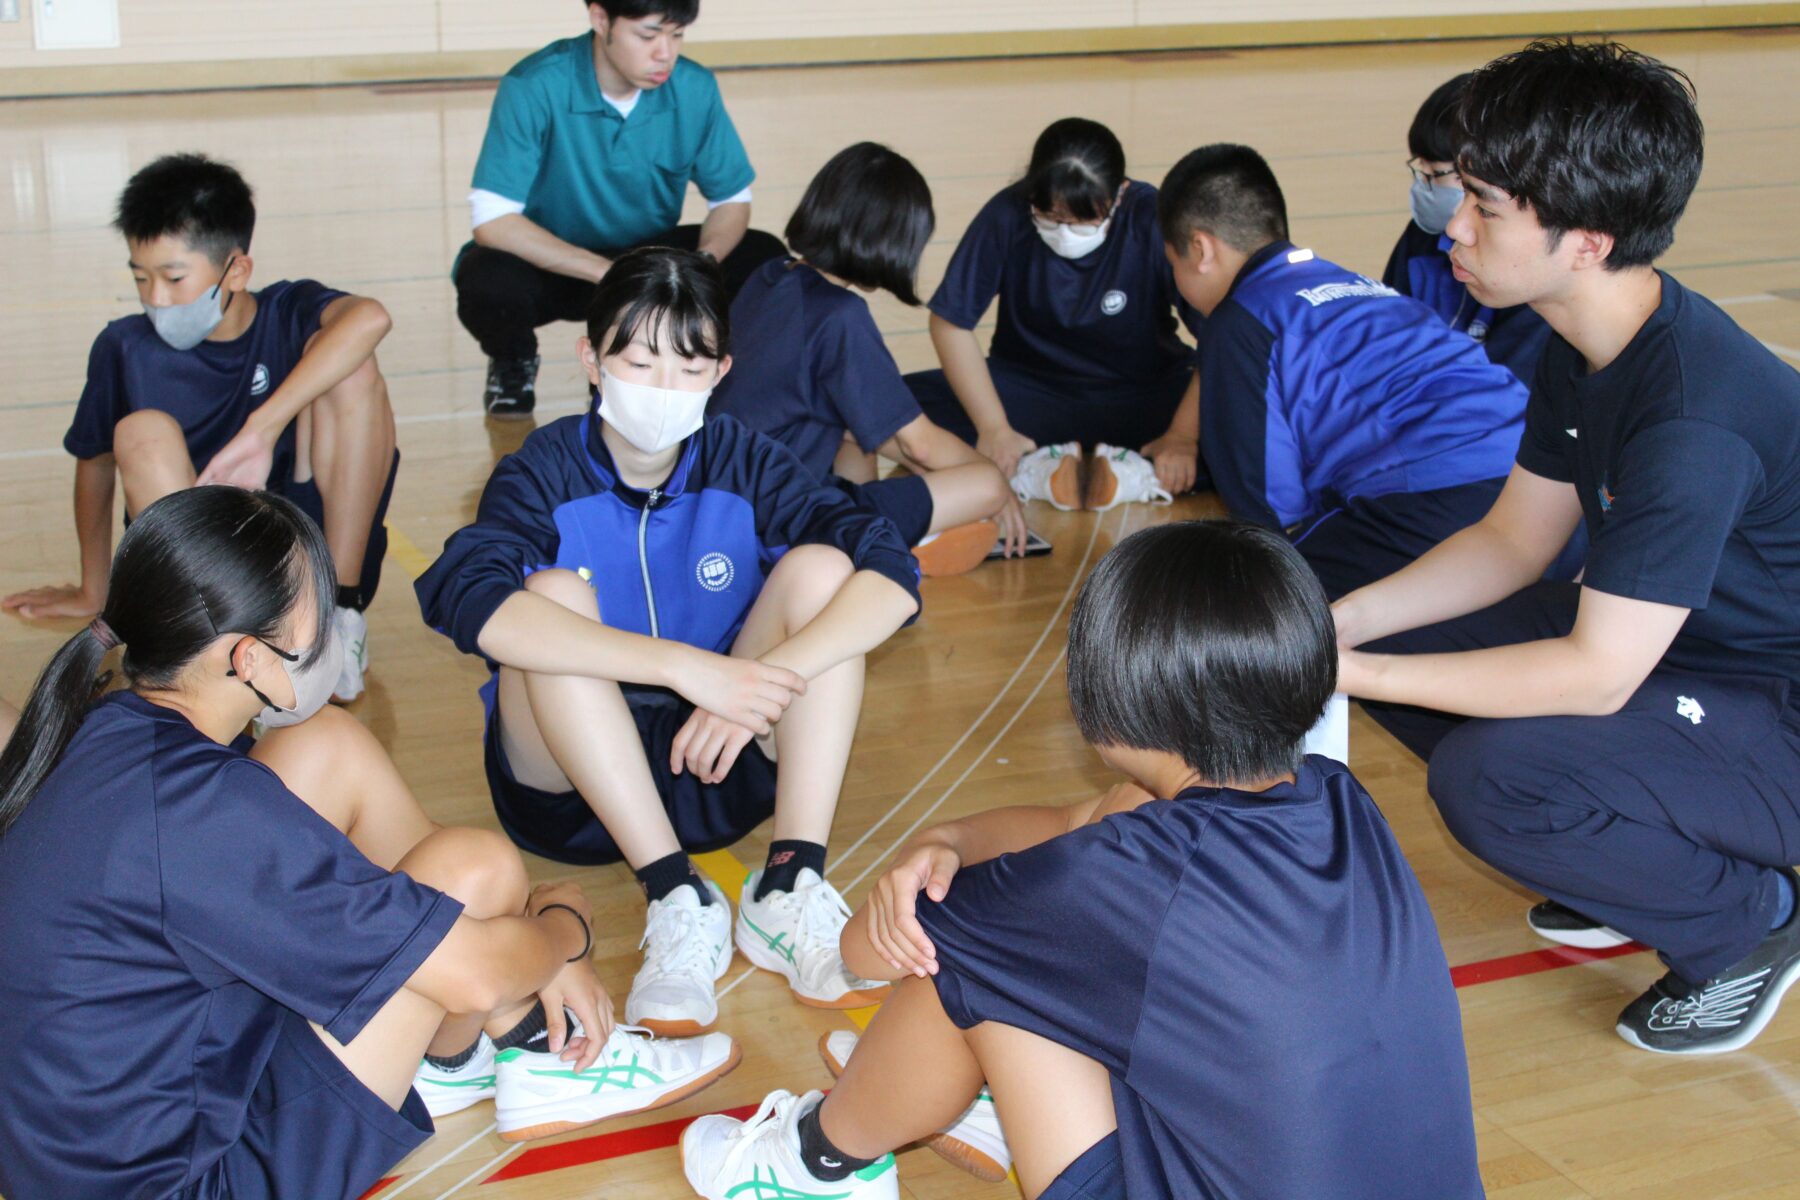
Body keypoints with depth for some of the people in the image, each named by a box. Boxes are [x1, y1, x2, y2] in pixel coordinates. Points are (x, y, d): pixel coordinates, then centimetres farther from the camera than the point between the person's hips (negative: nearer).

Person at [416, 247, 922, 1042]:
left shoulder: (741, 464, -5)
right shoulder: (548, 472, -12)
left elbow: (893, 575, -18)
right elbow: (462, 597, -35)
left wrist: (769, 676, -35)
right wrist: (683, 665, -43)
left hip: (719, 769, 2)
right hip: (572, 782, -2)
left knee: (822, 567, -16)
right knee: (555, 595, -28)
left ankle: (789, 890, -24)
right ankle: (679, 904, -28)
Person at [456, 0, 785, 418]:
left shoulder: (694, 88, -13)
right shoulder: (533, 88, -24)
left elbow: (732, 198, -3)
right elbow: (491, 220, -29)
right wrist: (609, 273, -37)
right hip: (552, 264, -3)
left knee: (764, 260, -18)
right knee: (490, 281, -36)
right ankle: (513, 362, 4)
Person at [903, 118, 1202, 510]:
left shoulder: (1154, 223, -19)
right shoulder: (1006, 215, -16)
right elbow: (950, 322, -11)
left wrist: (1183, 437, -29)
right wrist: (993, 427, -18)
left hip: (1141, 396, -1)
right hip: (1030, 389, 1)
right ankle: (1040, 473, -33)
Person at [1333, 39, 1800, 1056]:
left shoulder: (1694, 418, -32)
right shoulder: (1588, 350, -2)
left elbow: (1594, 676, -30)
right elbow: (1513, 539, 6)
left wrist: (1355, 674, -26)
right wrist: (1341, 624, -8)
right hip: (1667, 643, 9)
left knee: (1489, 777, -30)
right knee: (1397, 633, 0)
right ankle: (1641, 859, 14)